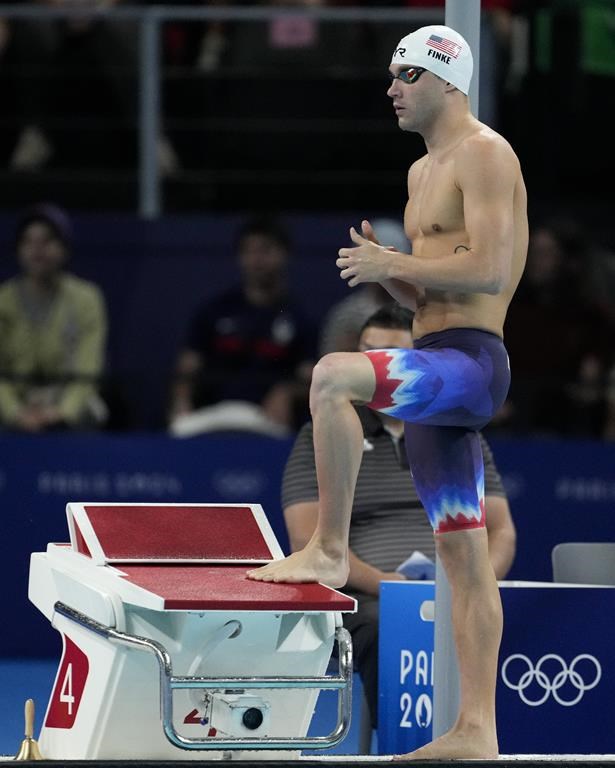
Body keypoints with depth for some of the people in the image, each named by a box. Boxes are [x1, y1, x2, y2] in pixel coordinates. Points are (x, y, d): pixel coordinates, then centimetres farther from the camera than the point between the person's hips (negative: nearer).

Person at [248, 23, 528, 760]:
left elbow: (490, 268, -20)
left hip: (469, 361, -10)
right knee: (463, 555, 7)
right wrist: (382, 266, 6)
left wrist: (396, 264, -14)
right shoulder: (423, 172, 22)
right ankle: (475, 730, 7)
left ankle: (329, 550, -23)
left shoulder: (483, 154, -8)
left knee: (331, 376, -32)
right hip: (436, 369, 10)